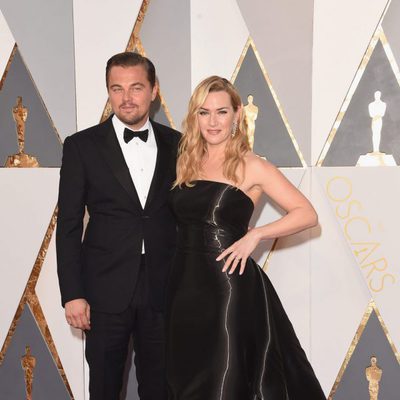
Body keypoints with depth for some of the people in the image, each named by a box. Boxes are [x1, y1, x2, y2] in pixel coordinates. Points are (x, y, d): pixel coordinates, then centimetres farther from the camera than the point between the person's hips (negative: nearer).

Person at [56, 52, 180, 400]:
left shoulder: (176, 144, 4)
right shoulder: (82, 146, -3)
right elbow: (69, 226, -3)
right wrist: (72, 294, -8)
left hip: (163, 289, 2)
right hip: (106, 290, -2)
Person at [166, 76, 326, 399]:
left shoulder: (251, 167, -7)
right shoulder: (186, 163, 8)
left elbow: (307, 214, -9)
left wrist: (256, 235, -19)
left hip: (229, 286, -5)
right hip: (184, 285, 5)